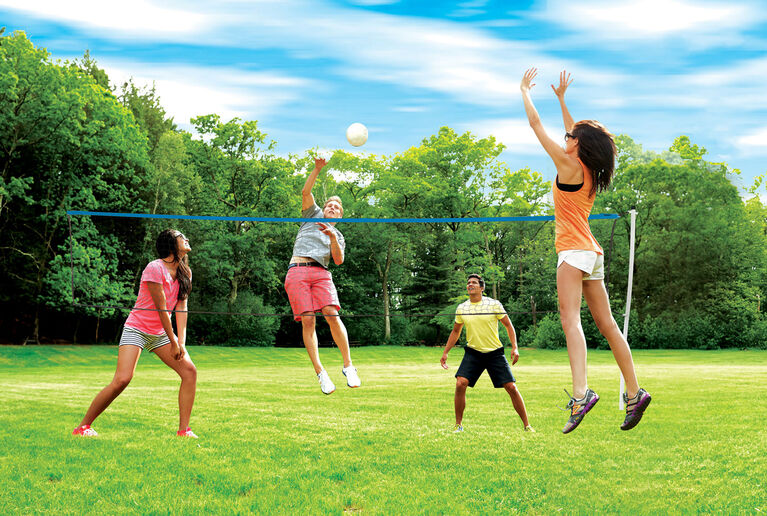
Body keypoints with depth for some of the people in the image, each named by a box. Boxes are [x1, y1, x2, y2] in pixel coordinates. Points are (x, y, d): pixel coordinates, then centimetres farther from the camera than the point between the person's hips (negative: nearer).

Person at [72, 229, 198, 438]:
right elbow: (161, 308, -19)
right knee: (122, 379, -21)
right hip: (136, 329, -7)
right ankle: (83, 427, -6)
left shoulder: (184, 272, 5)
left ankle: (183, 430, 0)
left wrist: (181, 341, -9)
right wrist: (173, 342, -16)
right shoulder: (155, 268, -18)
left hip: (160, 333, 8)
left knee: (189, 371, -6)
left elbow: (181, 307, 2)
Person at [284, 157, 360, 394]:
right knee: (308, 321, -13)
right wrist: (317, 169, 4)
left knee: (332, 315, -19)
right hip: (297, 271, -1)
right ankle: (320, 372, -14)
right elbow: (305, 192, 12)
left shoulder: (338, 236, 26)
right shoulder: (313, 216, 26)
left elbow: (339, 260, 9)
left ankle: (348, 366, -14)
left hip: (321, 274, 1)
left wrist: (332, 238, -5)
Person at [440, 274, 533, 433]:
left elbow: (508, 326, 1)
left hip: (495, 352, -2)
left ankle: (527, 425, 6)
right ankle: (458, 425, -4)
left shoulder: (494, 304, -6)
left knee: (511, 387, -7)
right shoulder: (461, 308, 2)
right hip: (473, 352, 2)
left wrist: (515, 347, -10)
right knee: (460, 384, -18)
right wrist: (445, 352, 14)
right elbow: (455, 332, 17)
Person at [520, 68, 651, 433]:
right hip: (592, 253, 9)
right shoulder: (589, 171, 14)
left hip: (574, 251, -9)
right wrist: (561, 99, 39)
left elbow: (536, 125, -2)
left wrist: (525, 91, 11)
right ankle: (634, 393, 11)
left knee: (570, 317, -21)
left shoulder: (568, 165, -7)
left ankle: (581, 394, -36)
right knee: (606, 325, 10)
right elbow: (576, 134, 33)